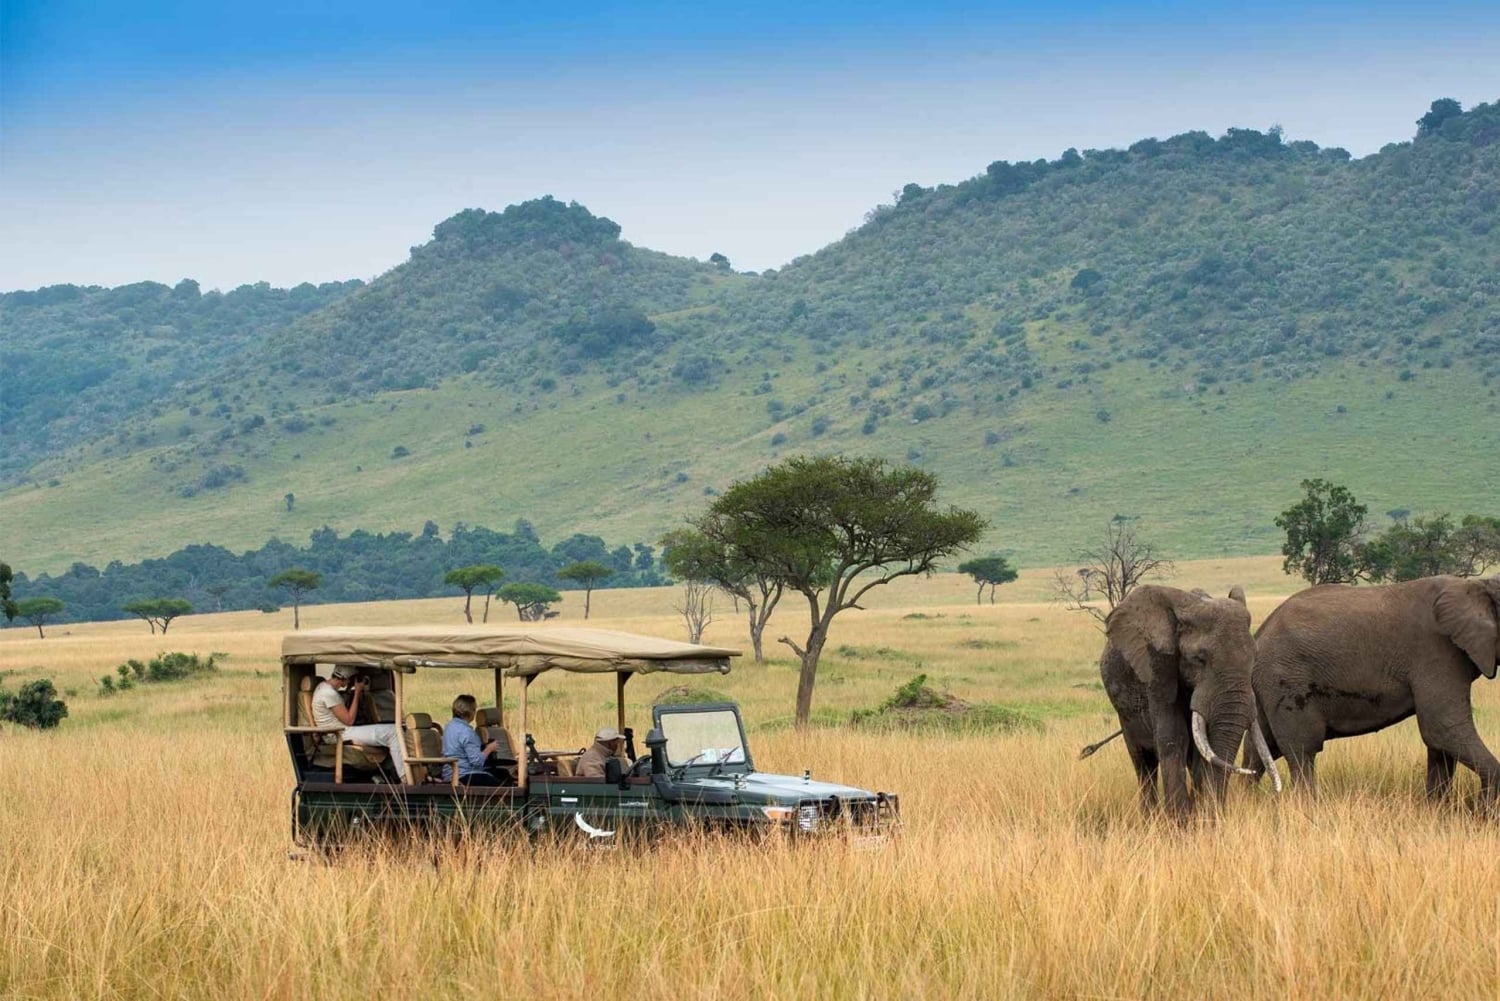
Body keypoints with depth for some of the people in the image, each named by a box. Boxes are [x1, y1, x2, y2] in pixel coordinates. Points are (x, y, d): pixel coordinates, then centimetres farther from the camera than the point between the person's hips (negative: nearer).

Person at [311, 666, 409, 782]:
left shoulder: (324, 686, 14)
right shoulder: (329, 693, -18)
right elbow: (349, 720, -16)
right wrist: (357, 693, -10)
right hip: (342, 736, -11)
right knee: (393, 733, -17)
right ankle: (405, 779, -19)